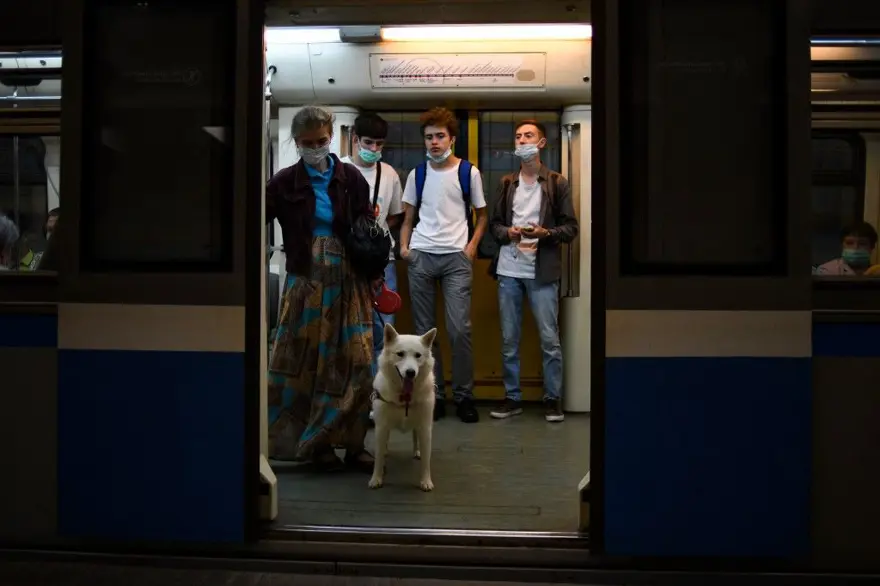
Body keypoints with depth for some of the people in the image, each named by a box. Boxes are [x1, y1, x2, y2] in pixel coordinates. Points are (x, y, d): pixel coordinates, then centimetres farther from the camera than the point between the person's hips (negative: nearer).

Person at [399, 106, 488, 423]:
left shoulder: (469, 172, 3)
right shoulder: (417, 174, 9)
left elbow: (481, 215, 9)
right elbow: (408, 217, 15)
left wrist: (472, 246, -4)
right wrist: (404, 246, 0)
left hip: (456, 257, -2)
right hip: (421, 257, 3)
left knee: (459, 329, -8)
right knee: (424, 330, 4)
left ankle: (464, 395, 5)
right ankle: (433, 395, 14)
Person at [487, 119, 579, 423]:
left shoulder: (557, 183, 2)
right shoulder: (506, 183, 13)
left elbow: (571, 228, 1)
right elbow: (493, 223, 15)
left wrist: (545, 233, -17)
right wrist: (507, 232, -7)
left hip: (542, 272, -3)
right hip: (509, 271, 3)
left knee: (549, 339, 0)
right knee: (508, 339, 7)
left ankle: (553, 398, 12)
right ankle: (512, 397, 17)